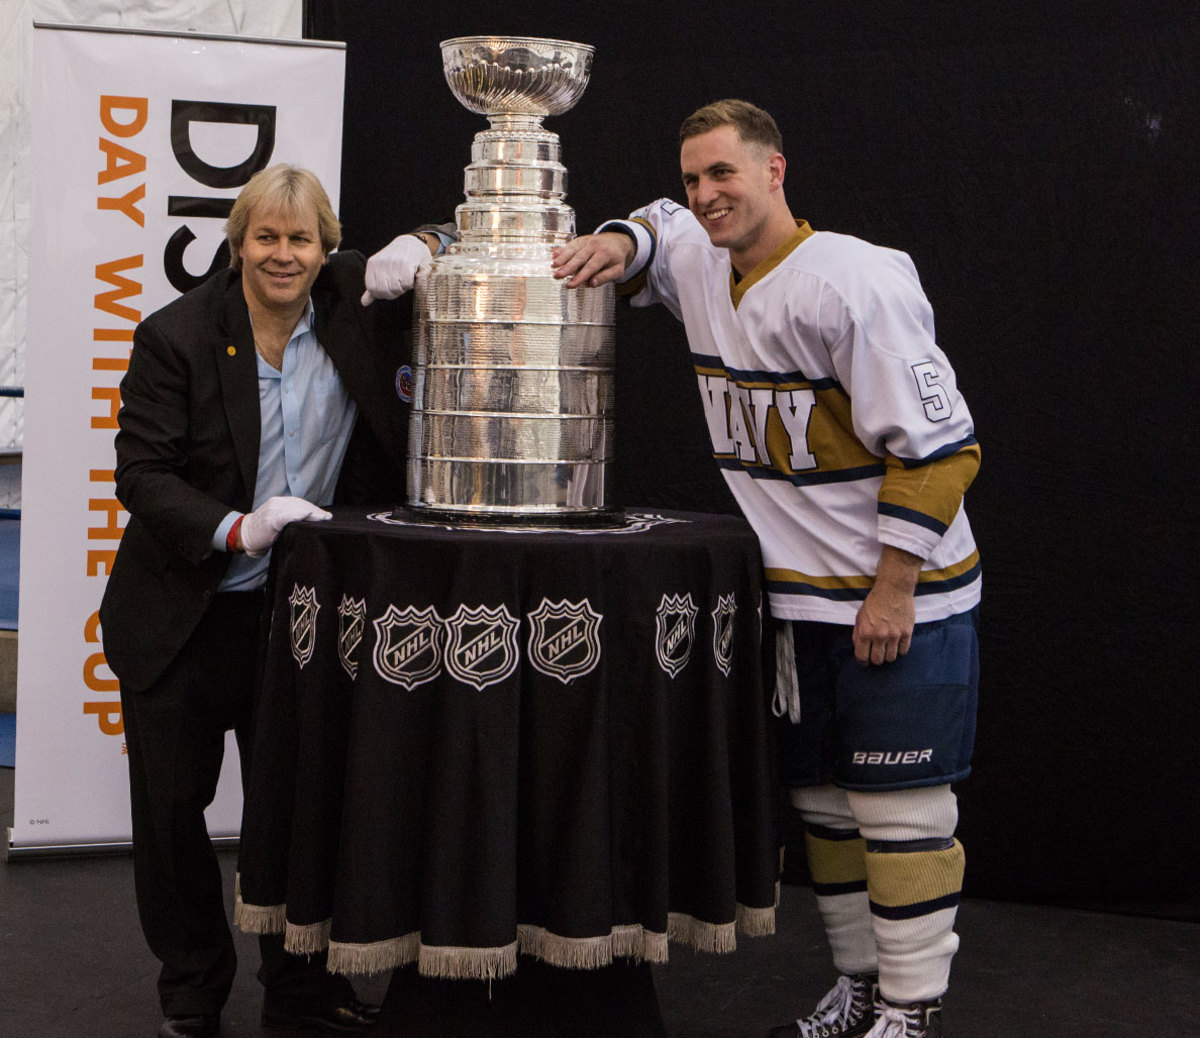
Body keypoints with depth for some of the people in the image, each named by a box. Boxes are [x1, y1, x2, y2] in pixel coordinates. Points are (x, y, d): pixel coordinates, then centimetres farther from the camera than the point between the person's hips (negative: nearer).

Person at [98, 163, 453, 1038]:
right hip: (182, 616, -2)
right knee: (172, 806, 7)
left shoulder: (351, 301, -3)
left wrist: (423, 246, -18)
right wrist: (237, 530, -28)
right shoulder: (175, 336, -11)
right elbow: (142, 474, -14)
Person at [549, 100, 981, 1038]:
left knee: (900, 804, -3)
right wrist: (616, 244, 5)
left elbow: (937, 444, -20)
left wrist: (893, 588, -19)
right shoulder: (702, 265, 4)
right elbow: (661, 228, 30)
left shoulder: (855, 282, -20)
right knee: (822, 799, 14)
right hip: (798, 593, 8)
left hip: (903, 592, -8)